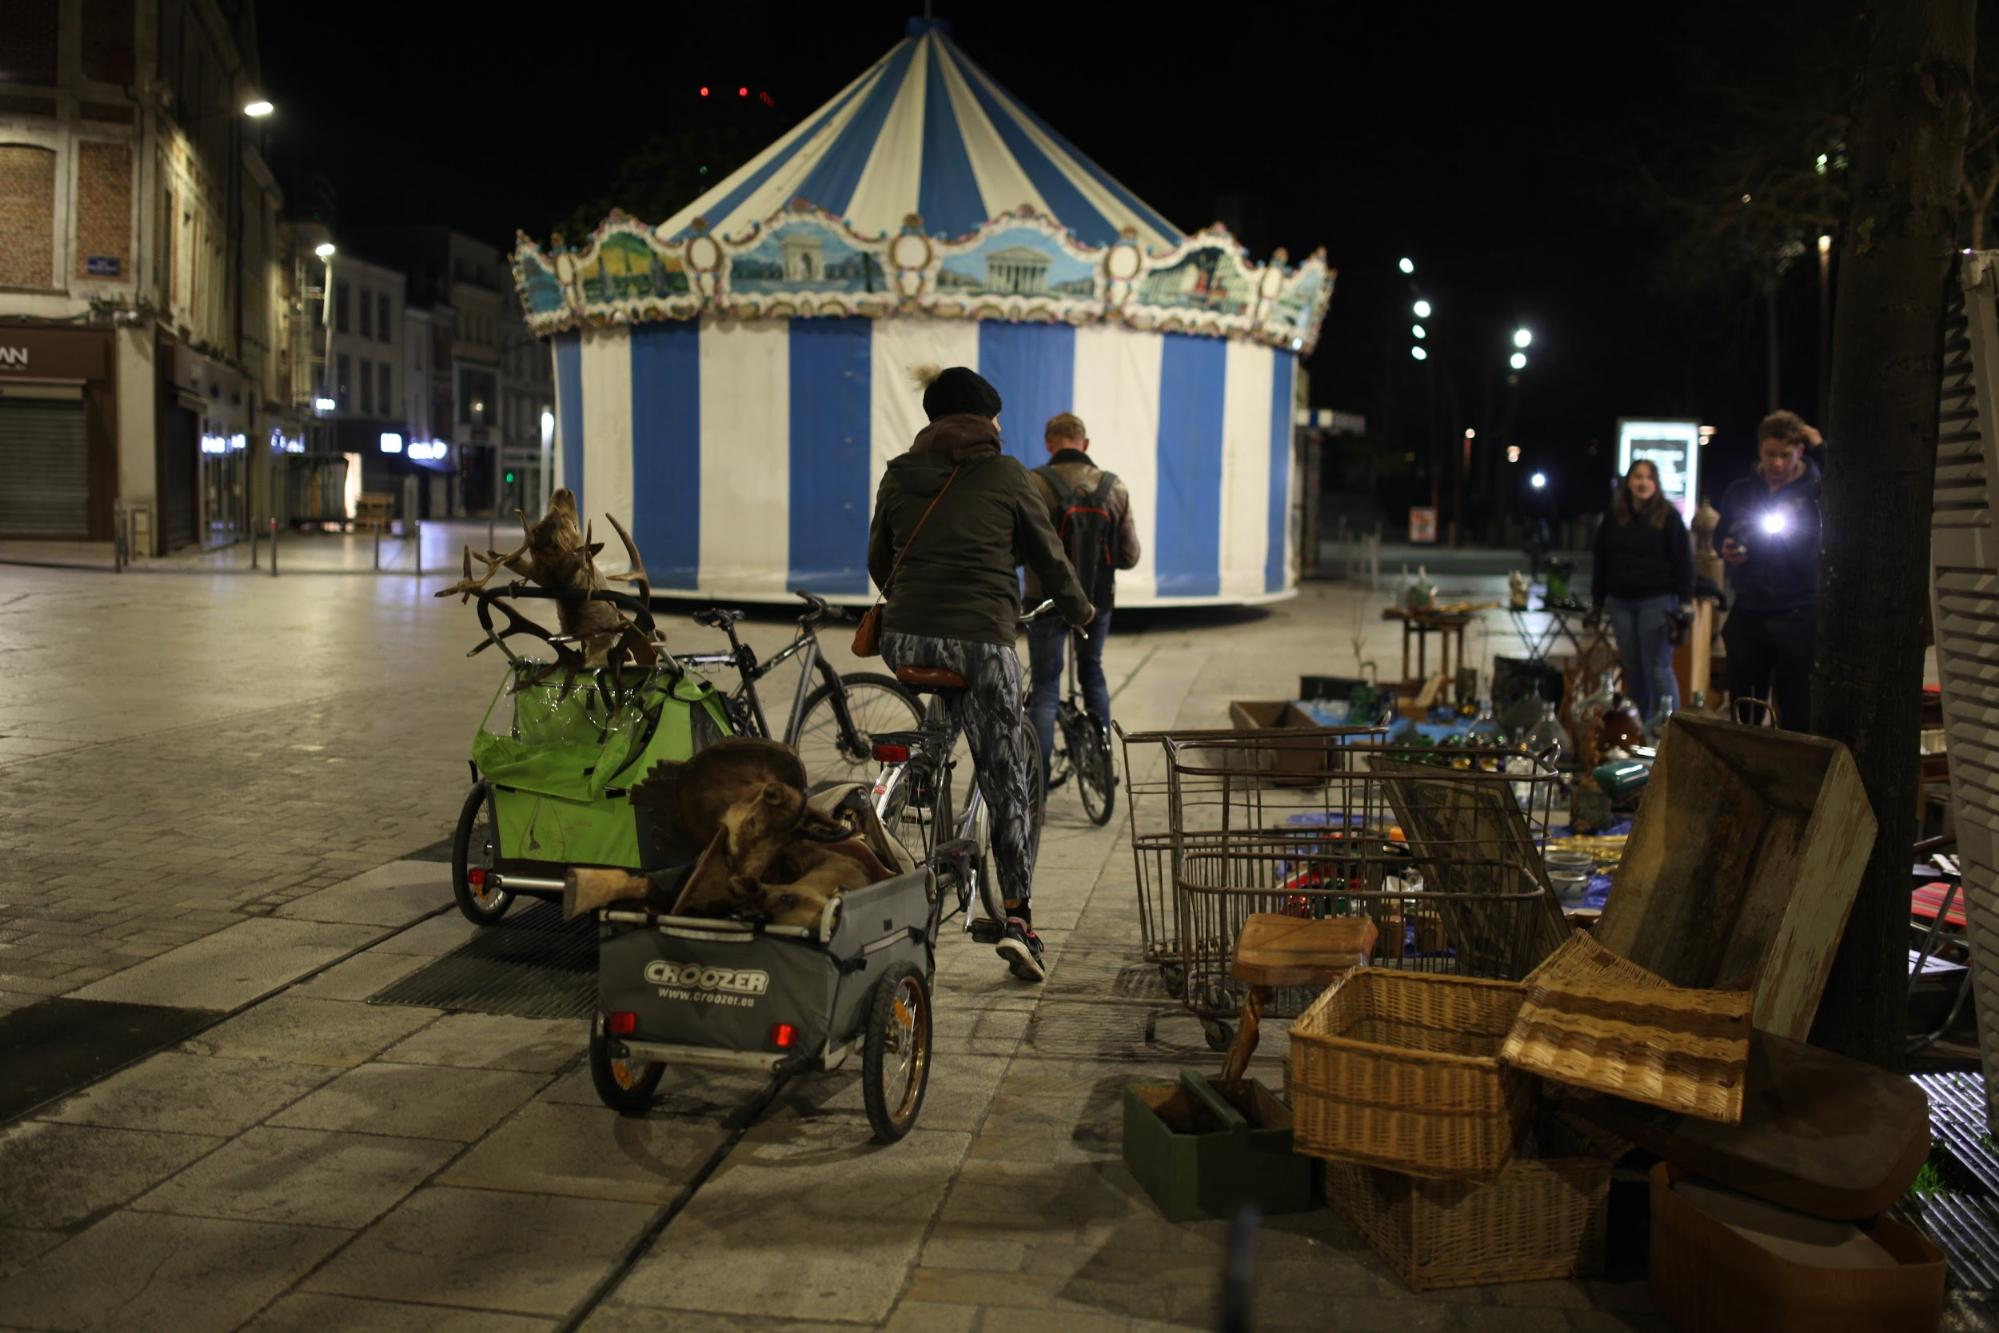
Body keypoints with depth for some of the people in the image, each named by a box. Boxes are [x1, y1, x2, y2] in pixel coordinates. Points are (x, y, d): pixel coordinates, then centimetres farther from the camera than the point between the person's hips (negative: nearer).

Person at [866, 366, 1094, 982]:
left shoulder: (899, 476, 13)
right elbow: (1049, 556, 10)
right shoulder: (1005, 474, 3)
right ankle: (1018, 915, -3)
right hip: (982, 642, -4)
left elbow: (878, 562, 21)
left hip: (905, 640, 4)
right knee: (1010, 779, 3)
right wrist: (1079, 610, 28)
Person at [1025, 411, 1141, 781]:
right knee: (1092, 673, 24)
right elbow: (1130, 555, 0)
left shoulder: (1034, 484, -13)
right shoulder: (1114, 487, -1)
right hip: (1098, 599, 3)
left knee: (1045, 683, 5)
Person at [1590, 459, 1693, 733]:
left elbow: (1684, 561, -3)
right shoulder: (1613, 517, 10)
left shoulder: (1668, 515, -1)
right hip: (1621, 602, 4)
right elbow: (1601, 562, 14)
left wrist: (1685, 604, -9)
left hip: (1657, 602, -4)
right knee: (1632, 669, 9)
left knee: (1658, 668, -9)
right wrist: (1597, 602, 11)